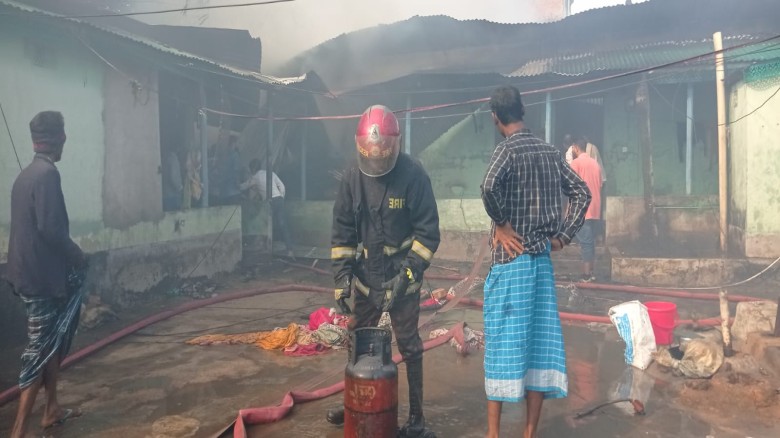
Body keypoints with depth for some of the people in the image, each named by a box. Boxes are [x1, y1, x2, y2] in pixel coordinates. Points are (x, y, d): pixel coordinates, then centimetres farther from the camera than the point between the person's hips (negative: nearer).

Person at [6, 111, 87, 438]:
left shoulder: (26, 174, 13)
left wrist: (69, 257, 18)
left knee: (52, 342, 19)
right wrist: (78, 256, -9)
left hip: (31, 271, 10)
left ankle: (52, 409, 29)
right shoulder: (47, 174, -17)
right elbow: (51, 228, -24)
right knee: (42, 348, -4)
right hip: (44, 275, -10)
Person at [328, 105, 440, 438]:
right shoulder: (352, 177, -2)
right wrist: (342, 275, -2)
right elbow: (342, 230, 4)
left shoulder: (414, 175, -16)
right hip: (367, 274, 5)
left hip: (402, 275, -5)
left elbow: (428, 232, -13)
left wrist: (407, 273, -20)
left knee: (408, 346, 2)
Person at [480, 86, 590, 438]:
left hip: (511, 259, -6)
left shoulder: (508, 149, -9)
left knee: (503, 342, 2)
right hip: (542, 258, 6)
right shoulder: (549, 152, 10)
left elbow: (489, 187, -30)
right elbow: (582, 194, 12)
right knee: (539, 341, 8)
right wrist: (561, 236, 9)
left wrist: (501, 224, -15)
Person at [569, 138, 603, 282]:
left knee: (585, 241, -6)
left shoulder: (576, 163, -7)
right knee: (590, 241, 11)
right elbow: (599, 186, 17)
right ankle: (590, 272, 14)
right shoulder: (595, 163, 15)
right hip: (595, 209, 7)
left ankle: (586, 275, -6)